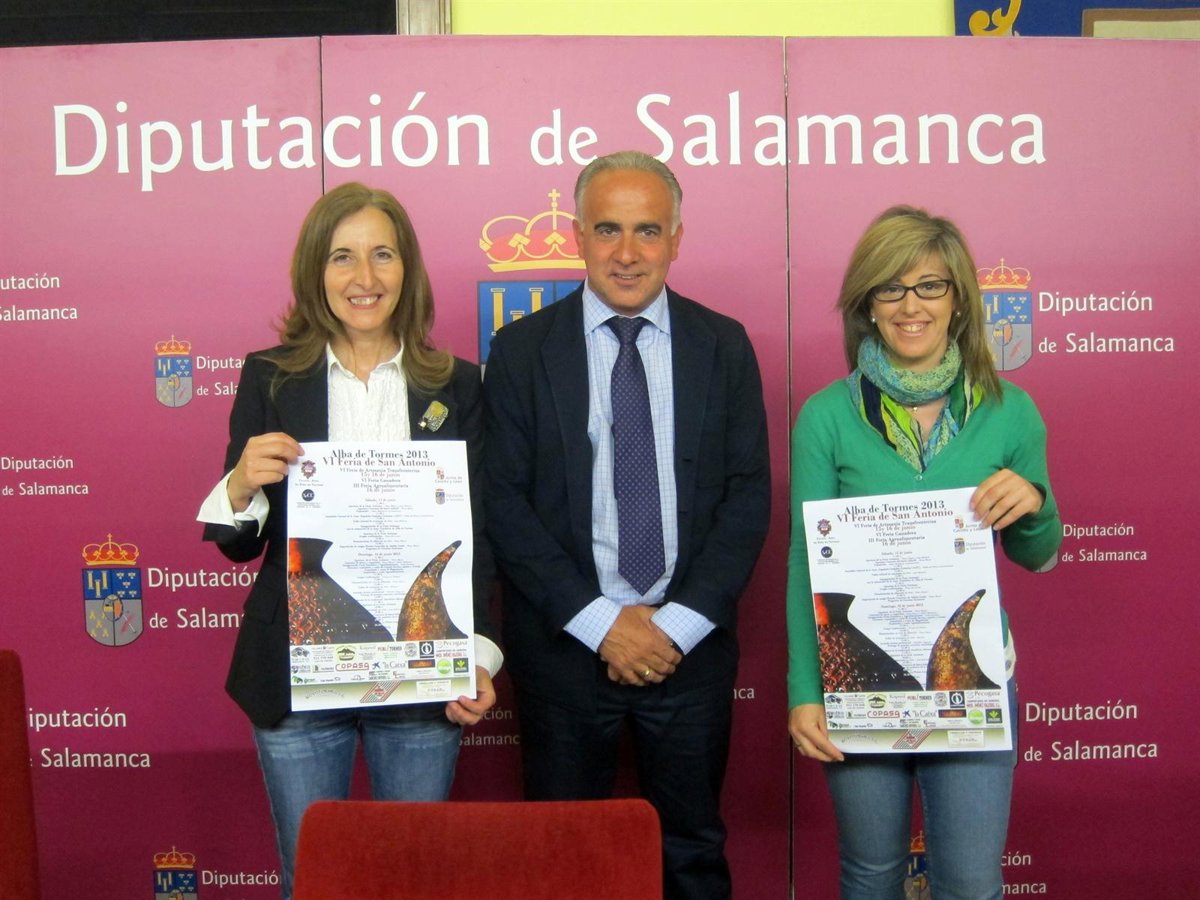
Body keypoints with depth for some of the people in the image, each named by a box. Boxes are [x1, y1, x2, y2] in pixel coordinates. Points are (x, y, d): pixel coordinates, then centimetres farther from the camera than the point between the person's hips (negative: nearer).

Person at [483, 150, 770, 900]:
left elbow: (749, 494, -1)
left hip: (691, 643, 1)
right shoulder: (521, 350, -1)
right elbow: (504, 502, -6)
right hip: (566, 642, -1)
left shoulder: (724, 345, 2)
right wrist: (600, 622, -13)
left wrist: (679, 623, -11)